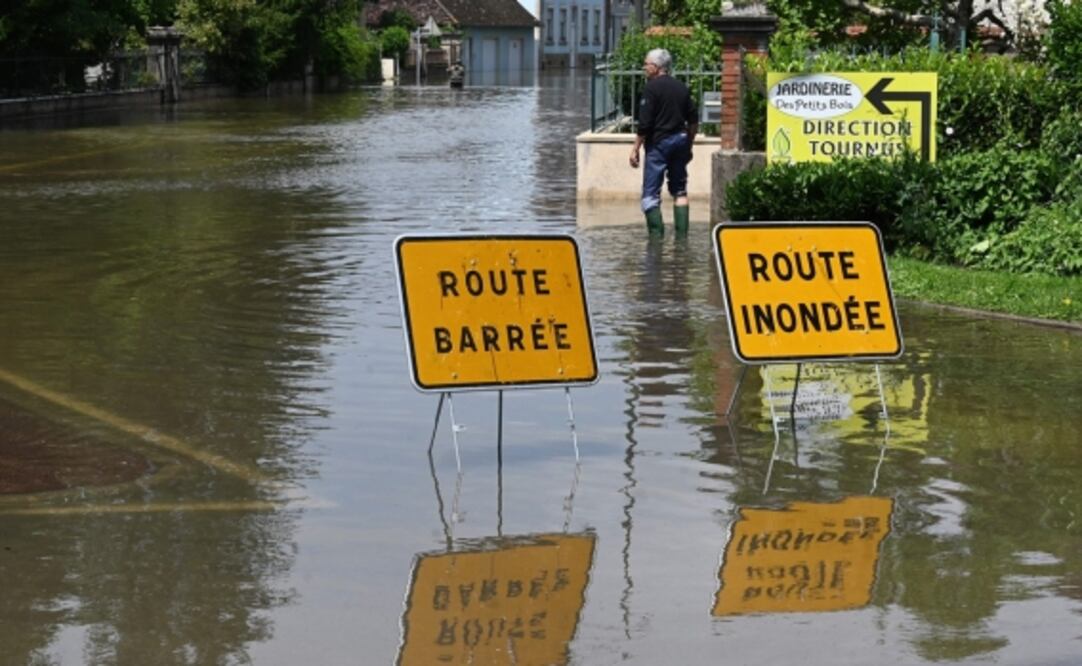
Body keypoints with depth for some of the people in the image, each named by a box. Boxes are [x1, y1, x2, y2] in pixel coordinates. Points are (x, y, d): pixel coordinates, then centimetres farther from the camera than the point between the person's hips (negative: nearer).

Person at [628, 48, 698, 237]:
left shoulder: (652, 88, -11)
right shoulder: (681, 88, 10)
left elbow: (644, 124, -15)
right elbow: (693, 121, 12)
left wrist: (635, 149, -9)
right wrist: (688, 146, 21)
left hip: (659, 143, -7)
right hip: (680, 140, 7)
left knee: (650, 193, -2)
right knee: (680, 191, 13)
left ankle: (657, 234, -8)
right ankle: (682, 235, 10)